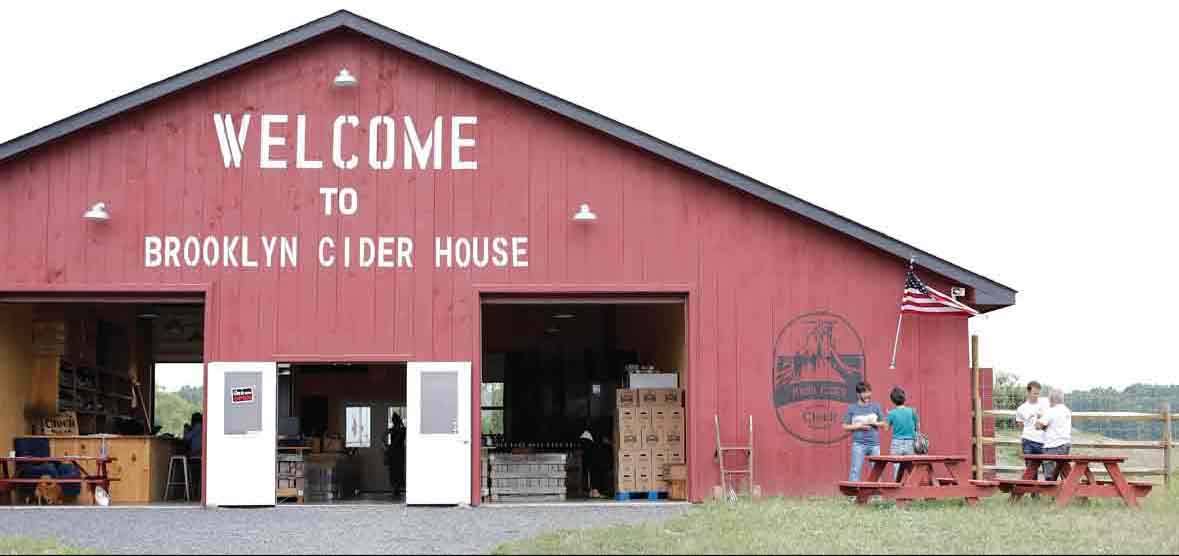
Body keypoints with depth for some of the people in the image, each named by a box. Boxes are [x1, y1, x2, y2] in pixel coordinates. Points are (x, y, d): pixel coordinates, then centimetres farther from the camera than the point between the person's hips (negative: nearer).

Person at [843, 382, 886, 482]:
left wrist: (874, 423, -8)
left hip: (874, 444, 3)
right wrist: (859, 426, -11)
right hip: (859, 443, -3)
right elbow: (845, 426, 2)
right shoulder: (852, 408, 1)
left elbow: (883, 423, 12)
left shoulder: (876, 406, 7)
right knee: (855, 470, -7)